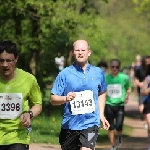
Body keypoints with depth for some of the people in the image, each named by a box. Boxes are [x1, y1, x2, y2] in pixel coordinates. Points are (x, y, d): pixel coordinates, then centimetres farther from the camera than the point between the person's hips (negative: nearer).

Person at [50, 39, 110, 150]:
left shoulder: (98, 73, 7)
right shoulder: (65, 74, -2)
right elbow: (53, 99, -3)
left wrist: (101, 115, 15)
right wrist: (65, 98, -23)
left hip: (91, 123, 0)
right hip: (69, 124, 0)